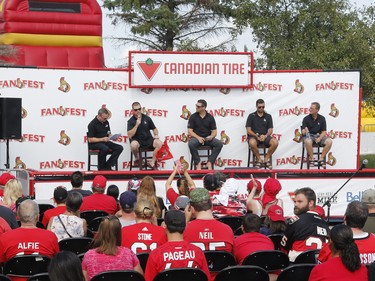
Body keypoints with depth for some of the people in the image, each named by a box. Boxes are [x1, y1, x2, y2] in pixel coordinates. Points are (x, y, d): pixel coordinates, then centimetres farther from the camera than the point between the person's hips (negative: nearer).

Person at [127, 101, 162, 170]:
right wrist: (137, 124, -20)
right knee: (133, 144, -38)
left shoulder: (147, 118, 6)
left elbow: (154, 128, 17)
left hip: (148, 139, 3)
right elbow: (130, 135, -13)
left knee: (159, 143, -25)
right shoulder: (131, 121, -2)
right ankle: (136, 158, -5)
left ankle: (152, 163, -13)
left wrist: (156, 135, -5)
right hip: (137, 141, -3)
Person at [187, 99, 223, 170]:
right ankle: (198, 163, -21)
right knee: (191, 144, -36)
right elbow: (190, 131, -3)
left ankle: (209, 162, -18)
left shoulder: (210, 117, 5)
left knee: (219, 144, -25)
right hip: (196, 137, -2)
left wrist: (211, 136, -19)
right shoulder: (193, 117, 1)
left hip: (208, 138, 2)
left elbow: (214, 131, 5)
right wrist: (198, 137, -20)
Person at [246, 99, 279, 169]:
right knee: (252, 143, -40)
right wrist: (257, 136, -15)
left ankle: (266, 159, -10)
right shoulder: (251, 116, 7)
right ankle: (259, 160, -15)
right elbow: (248, 130, 1)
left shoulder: (268, 116, 13)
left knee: (275, 142, -30)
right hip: (254, 136, -2)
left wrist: (265, 136, -14)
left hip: (265, 136, 2)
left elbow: (270, 130, 8)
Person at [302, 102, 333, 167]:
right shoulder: (306, 119, -2)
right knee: (308, 142, -39)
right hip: (309, 135, -2)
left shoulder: (322, 118, 3)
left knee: (329, 141, -27)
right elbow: (303, 132, -4)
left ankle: (321, 159, -14)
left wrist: (319, 138, -16)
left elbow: (324, 132, 3)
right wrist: (304, 131, -30)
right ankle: (311, 158, -18)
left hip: (319, 135, 2)